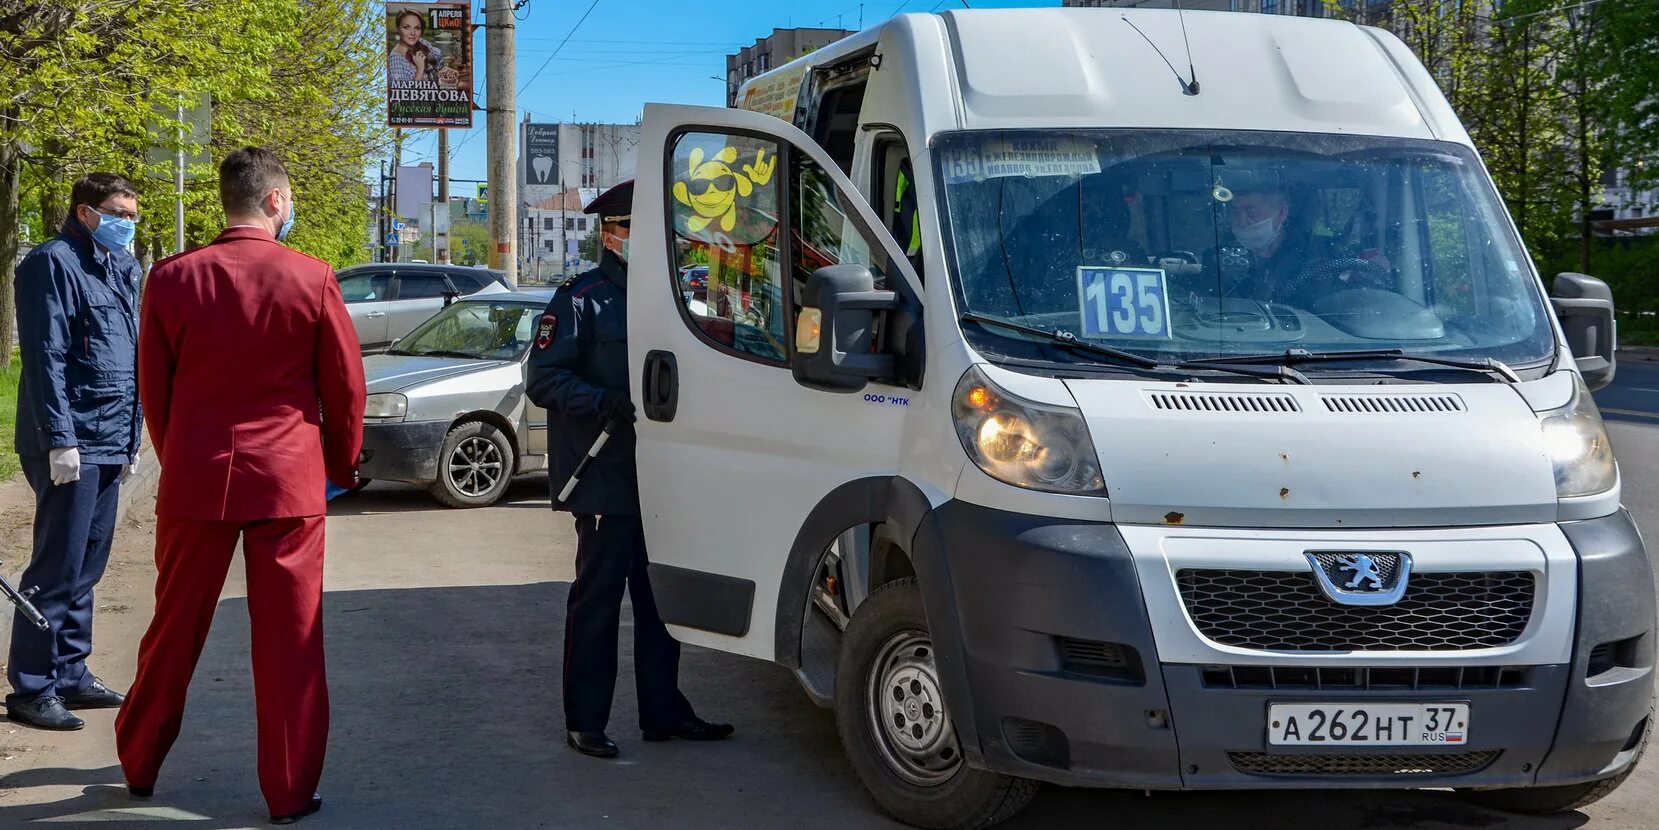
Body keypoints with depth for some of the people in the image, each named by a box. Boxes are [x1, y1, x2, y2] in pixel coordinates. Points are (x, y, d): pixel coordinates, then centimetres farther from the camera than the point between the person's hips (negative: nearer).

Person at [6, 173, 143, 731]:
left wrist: (131, 436, 17)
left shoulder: (121, 268, 15)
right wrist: (60, 438, -18)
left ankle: (70, 674, 22)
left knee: (86, 568, 13)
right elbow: (45, 359, -15)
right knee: (58, 569, -5)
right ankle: (31, 689, 2)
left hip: (109, 444, 8)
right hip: (71, 445, -8)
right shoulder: (54, 264, -9)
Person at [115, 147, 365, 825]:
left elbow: (153, 388, 6)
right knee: (289, 640, 4)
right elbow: (345, 386, -1)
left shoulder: (173, 279, -2)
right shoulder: (312, 279, -7)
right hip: (288, 481, -2)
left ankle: (139, 764, 30)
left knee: (175, 628, 16)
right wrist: (341, 465, 15)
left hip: (196, 480, 2)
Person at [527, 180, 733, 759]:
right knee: (598, 598, -2)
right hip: (605, 478, -7)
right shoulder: (582, 299, -5)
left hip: (660, 477, 7)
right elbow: (544, 378, -11)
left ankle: (663, 711, 21)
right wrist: (606, 403, -24)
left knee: (662, 595, 12)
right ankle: (584, 723, 6)